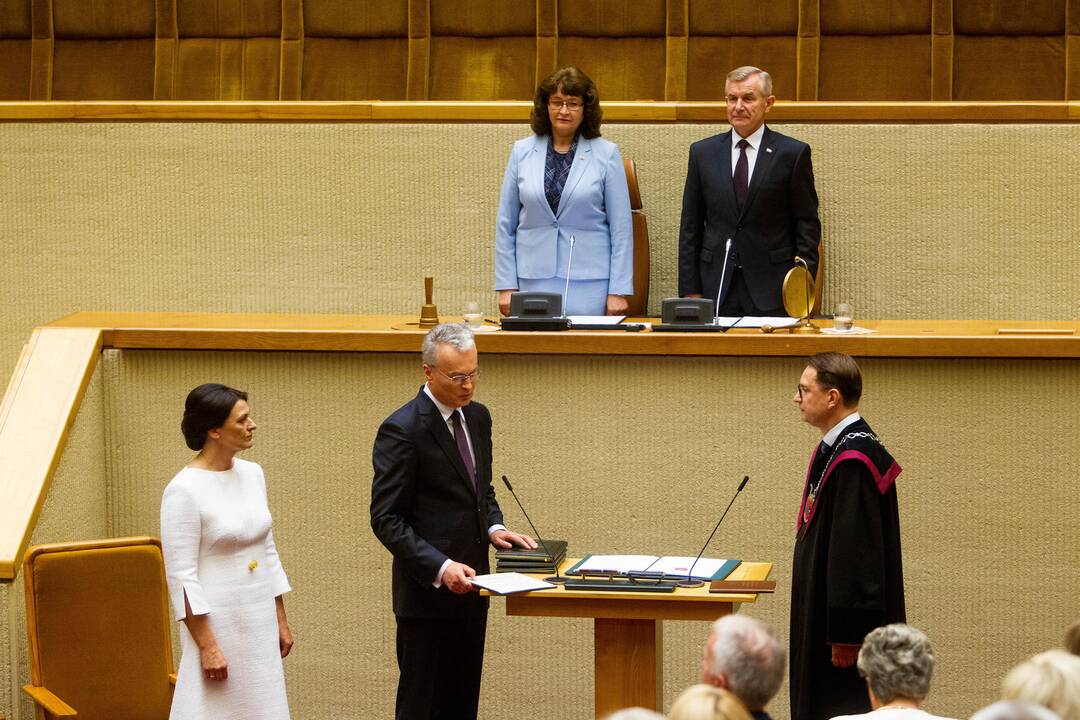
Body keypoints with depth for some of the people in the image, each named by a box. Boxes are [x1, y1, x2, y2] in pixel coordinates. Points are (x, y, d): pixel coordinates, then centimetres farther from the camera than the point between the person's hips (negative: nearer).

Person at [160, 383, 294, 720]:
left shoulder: (252, 474, 6)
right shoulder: (184, 490, -15)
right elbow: (182, 577, -15)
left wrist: (281, 621, 14)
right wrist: (207, 646, -17)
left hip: (260, 622, 7)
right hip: (217, 624, -7)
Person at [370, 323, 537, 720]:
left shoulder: (477, 417, 9)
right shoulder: (402, 430, -15)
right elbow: (386, 520, -16)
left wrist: (493, 527, 1)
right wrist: (440, 568, -26)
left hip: (470, 585, 7)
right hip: (426, 592, -7)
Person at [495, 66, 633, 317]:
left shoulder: (606, 154, 2)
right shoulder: (522, 152, 7)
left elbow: (621, 228, 1)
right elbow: (506, 224, 9)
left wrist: (618, 291, -4)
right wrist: (506, 286, 3)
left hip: (589, 286, -2)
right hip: (534, 282, 2)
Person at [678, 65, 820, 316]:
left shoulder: (793, 153, 2)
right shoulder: (702, 152, 10)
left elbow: (807, 226, 2)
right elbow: (690, 227, 10)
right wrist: (690, 290, 3)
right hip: (716, 289, 2)